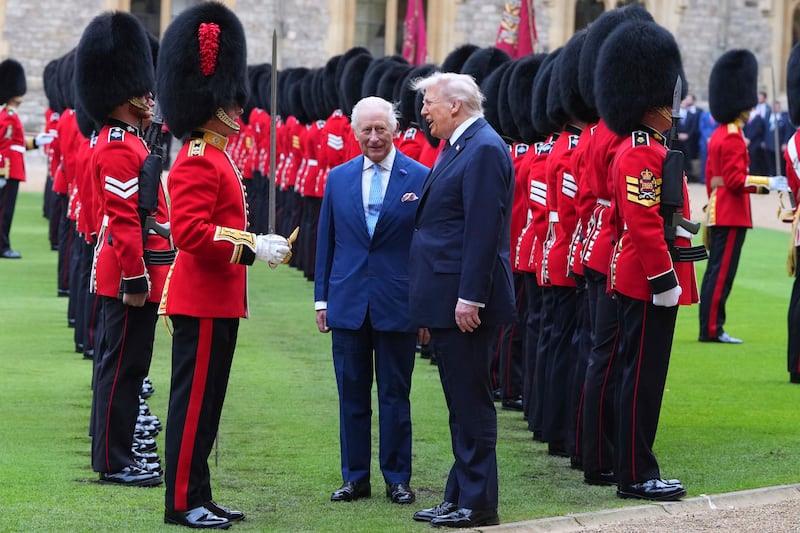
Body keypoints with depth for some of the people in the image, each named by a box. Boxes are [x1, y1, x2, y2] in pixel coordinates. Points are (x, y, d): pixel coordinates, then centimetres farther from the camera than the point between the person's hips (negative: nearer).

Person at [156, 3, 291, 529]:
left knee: (206, 401, 13)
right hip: (202, 302, -10)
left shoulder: (216, 157, 16)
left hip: (218, 299, 10)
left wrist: (258, 244, 12)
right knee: (195, 401, -5)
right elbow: (191, 231, -25)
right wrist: (252, 249, -23)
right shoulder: (197, 161, -16)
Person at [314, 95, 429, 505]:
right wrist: (322, 299, 7)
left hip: (397, 306, -2)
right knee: (351, 395, 7)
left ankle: (397, 479, 13)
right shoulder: (338, 179, 6)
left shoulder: (420, 178, -2)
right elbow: (326, 242, 11)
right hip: (347, 303, 3)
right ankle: (355, 477, 15)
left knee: (395, 395, 5)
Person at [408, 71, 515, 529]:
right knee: (462, 400, 14)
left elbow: (483, 230, -22)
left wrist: (468, 299, -24)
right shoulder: (460, 147, 16)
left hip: (465, 303, -10)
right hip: (447, 300, 10)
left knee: (471, 401, -5)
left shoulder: (485, 149, -16)